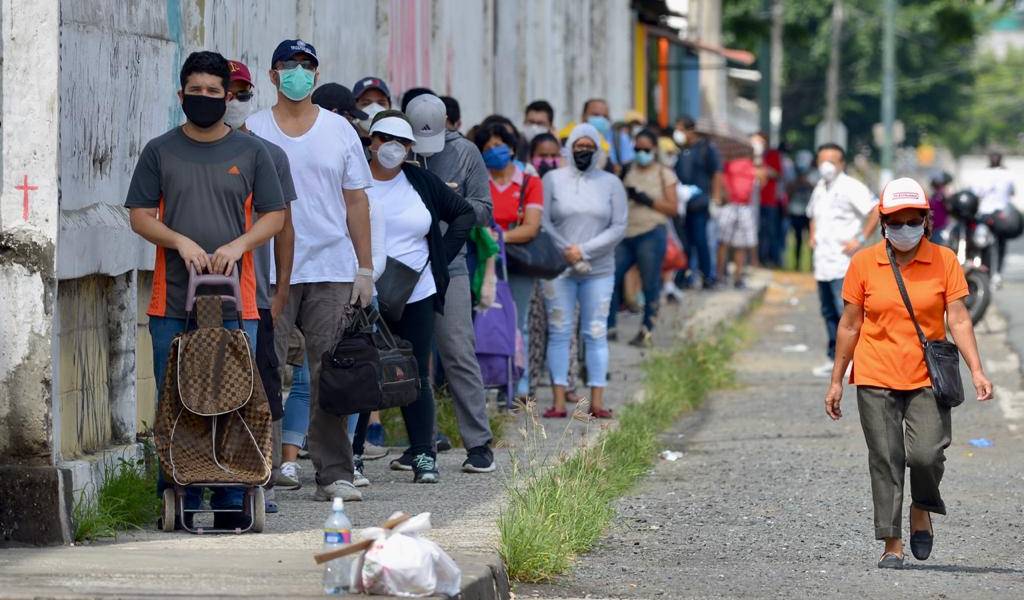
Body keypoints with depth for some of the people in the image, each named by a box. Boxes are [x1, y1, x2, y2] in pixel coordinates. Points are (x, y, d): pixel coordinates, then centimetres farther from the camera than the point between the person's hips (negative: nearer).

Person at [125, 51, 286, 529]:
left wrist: (239, 244, -9)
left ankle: (231, 501, 4)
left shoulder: (251, 152, 9)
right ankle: (181, 501, 5)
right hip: (173, 304, 0)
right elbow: (140, 216, 5)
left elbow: (274, 216, 9)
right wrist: (181, 241, -11)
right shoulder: (160, 152, 8)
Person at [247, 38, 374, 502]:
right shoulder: (252, 131, 5)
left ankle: (334, 474, 6)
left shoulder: (339, 130, 10)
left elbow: (356, 201, 11)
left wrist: (365, 268, 6)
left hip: (332, 269, 2)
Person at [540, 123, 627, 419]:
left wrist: (584, 250, -9)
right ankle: (559, 401, -2)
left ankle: (597, 401, 1)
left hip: (599, 270, 1)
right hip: (559, 269, -1)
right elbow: (542, 222, 0)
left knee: (596, 333, 0)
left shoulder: (611, 183, 7)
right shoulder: (552, 179, 5)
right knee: (559, 332, -2)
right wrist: (566, 252, -10)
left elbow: (619, 228, 1)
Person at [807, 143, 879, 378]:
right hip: (823, 261, 8)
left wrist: (860, 239, -17)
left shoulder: (851, 187, -9)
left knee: (846, 310, -15)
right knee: (829, 312, 11)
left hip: (843, 261, -8)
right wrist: (812, 236, 18)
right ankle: (835, 358, 18)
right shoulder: (819, 189, 17)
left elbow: (876, 210, -16)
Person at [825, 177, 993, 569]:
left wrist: (976, 371, -12)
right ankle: (892, 544, 6)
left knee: (927, 454, -15)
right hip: (876, 378, 1)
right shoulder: (864, 263, 2)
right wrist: (836, 381, 8)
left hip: (927, 378, -1)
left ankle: (922, 512, 15)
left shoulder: (944, 261, 1)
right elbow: (850, 325, 8)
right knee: (885, 460, -2)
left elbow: (958, 320, -2)